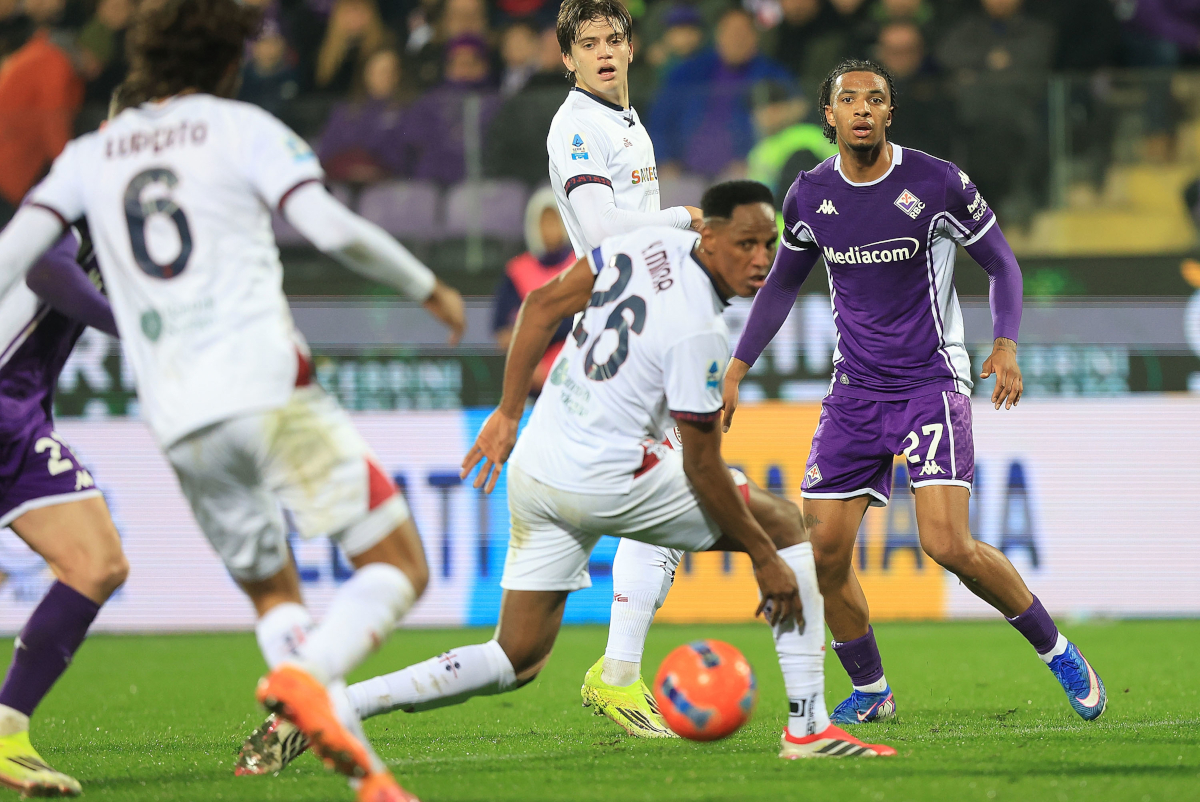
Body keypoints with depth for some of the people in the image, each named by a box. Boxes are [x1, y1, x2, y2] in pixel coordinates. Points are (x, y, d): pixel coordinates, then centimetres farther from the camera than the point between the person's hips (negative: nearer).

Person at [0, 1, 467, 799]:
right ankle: (305, 674, -29)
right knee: (399, 567, -1)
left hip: (179, 425, 5)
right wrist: (427, 285, 6)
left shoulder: (91, 153, 17)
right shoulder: (243, 128, 6)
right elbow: (332, 227, -7)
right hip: (268, 393, -5)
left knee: (273, 594, 18)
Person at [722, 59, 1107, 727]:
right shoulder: (810, 195, 3)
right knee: (823, 552, -4)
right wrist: (736, 370, 16)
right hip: (855, 391, 4)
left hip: (932, 383, -4)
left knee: (949, 545, -18)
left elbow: (1001, 264, 1)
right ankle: (870, 692, 16)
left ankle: (1057, 651, 2)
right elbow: (783, 284, 19)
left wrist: (1006, 346, -15)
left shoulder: (937, 183, -9)